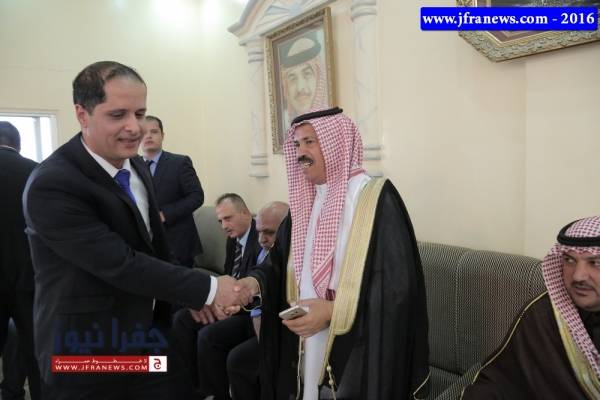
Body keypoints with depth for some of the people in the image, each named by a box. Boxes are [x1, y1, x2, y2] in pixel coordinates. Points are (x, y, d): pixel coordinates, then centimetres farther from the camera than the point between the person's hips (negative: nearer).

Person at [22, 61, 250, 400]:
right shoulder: (51, 186, -24)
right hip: (88, 352, -6)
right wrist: (209, 288, -22)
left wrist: (195, 298, 10)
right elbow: (121, 264, -27)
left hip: (151, 333, 7)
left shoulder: (137, 166, 2)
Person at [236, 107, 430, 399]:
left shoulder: (376, 198, -15)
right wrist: (256, 281, -11)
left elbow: (398, 283, -19)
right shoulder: (306, 200, 6)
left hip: (357, 347, -6)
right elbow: (281, 259, 9)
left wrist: (333, 311, -23)